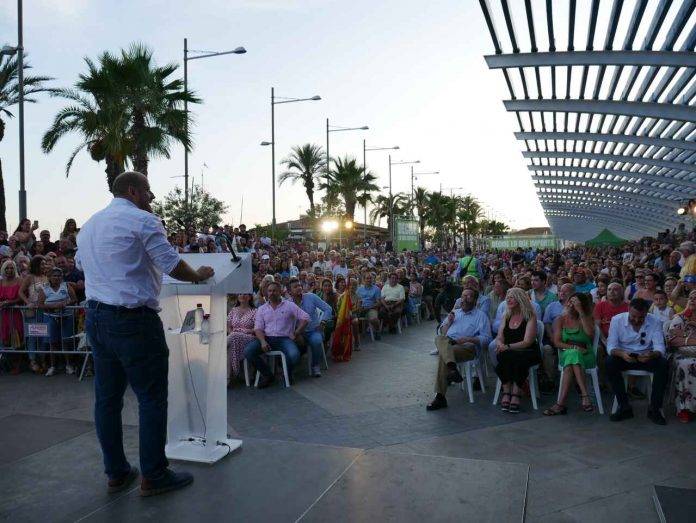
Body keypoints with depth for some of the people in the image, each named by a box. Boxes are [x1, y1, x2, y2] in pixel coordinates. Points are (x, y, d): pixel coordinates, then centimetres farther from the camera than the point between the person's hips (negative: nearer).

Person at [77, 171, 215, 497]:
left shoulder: (89, 226, 14)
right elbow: (172, 265, -13)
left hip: (95, 317, 9)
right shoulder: (142, 220, -10)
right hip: (132, 319, -8)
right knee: (152, 399, 2)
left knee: (107, 397, 14)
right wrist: (199, 276, 4)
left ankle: (116, 473, 25)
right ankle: (154, 476, 10)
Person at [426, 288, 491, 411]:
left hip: (467, 346, -4)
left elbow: (486, 339, 4)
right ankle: (452, 368, -53)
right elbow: (443, 332, 30)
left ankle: (440, 397, -39)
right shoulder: (455, 312, 34)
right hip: (448, 343, 4)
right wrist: (449, 321, 11)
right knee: (439, 338, -34)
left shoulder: (481, 315, 17)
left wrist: (467, 339, -10)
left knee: (443, 354, -35)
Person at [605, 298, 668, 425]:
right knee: (610, 362, -32)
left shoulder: (655, 322, -8)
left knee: (663, 364, -30)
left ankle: (654, 409, -19)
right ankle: (624, 407, -23)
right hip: (624, 356, -1)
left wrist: (652, 354, -40)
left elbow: (659, 347, -16)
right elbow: (611, 345, -14)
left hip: (646, 357, 1)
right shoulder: (616, 320, -11)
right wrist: (621, 354, -38)